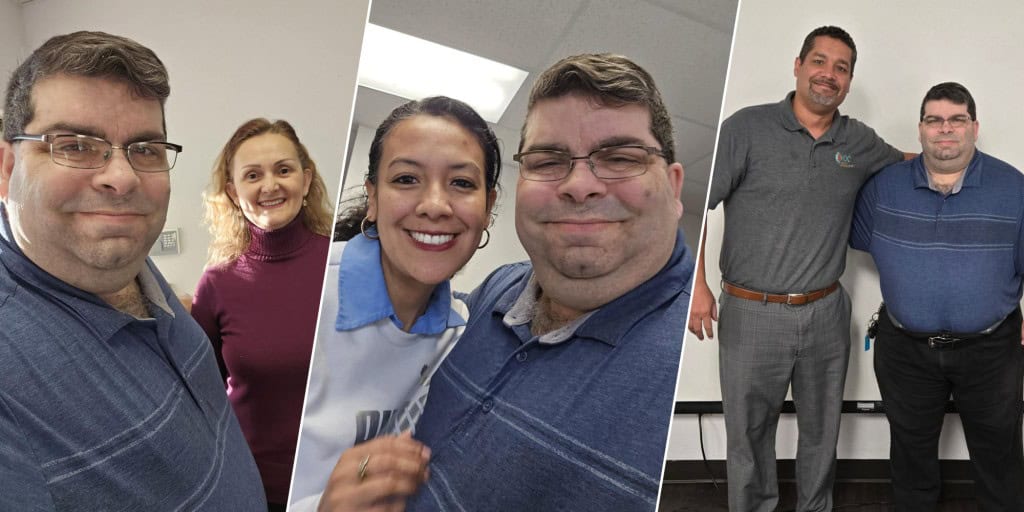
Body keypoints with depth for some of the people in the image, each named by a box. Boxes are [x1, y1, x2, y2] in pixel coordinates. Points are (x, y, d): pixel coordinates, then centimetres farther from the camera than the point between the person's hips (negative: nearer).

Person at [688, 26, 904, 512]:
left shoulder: (859, 142, 5)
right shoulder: (747, 128, -8)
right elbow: (694, 204, -10)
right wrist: (696, 284, -15)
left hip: (826, 313, 4)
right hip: (752, 314, -4)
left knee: (821, 430, 19)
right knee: (748, 434, 10)